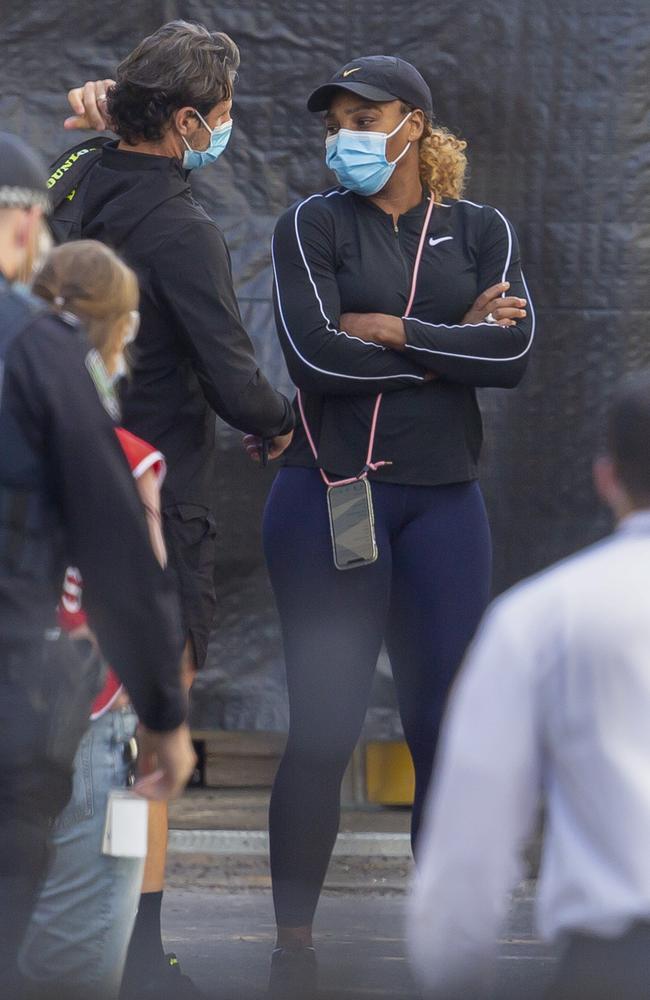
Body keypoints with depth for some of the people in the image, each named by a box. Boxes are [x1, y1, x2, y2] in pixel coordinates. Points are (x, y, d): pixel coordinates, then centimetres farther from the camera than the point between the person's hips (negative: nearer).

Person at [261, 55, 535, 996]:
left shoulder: (481, 230, 8)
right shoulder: (313, 224, 2)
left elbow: (514, 352, -8)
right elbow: (314, 355, -13)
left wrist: (388, 330, -10)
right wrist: (456, 341, -8)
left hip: (443, 501, 2)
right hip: (330, 494, -2)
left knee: (447, 731, 2)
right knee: (323, 733, -2)